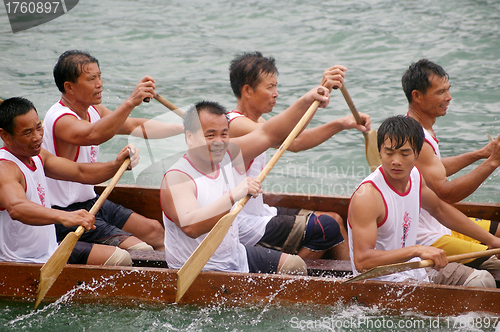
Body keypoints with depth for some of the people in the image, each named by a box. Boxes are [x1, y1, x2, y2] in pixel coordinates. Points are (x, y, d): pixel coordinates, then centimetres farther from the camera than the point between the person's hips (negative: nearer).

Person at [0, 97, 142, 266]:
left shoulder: (36, 155, 8)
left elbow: (81, 173, 12)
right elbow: (16, 208, -43)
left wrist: (116, 164, -8)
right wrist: (63, 217, -59)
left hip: (51, 250, 10)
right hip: (21, 263, -10)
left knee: (120, 258, 7)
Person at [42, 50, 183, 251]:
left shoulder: (93, 111, 8)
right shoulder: (61, 120, -23)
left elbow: (137, 127, 14)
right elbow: (93, 135, -43)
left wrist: (186, 128, 6)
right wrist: (130, 103, -55)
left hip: (91, 203, 10)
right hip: (66, 213, -10)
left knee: (153, 231, 10)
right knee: (141, 251, -18)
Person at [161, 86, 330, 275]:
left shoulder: (227, 155, 2)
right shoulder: (176, 179, -22)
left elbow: (268, 134, 6)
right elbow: (190, 226, -38)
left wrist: (306, 101, -4)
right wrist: (234, 195, -45)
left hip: (236, 256, 9)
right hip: (197, 272, -9)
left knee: (295, 266, 8)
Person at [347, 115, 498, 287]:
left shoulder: (414, 176, 2)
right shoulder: (367, 196, -24)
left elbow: (440, 209, 24)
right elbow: (361, 261, -33)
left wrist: (491, 240, 27)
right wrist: (417, 250, -39)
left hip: (414, 273, 9)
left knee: (482, 280, 1)